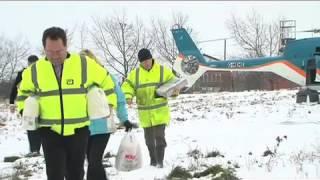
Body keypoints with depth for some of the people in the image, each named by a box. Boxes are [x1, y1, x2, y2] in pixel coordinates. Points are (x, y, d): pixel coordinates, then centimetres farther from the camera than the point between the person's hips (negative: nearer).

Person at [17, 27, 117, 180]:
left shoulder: (84, 64, -8)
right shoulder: (35, 70, -2)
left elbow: (105, 80, 8)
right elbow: (24, 91, 17)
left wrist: (109, 104, 3)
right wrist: (25, 110, 3)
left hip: (78, 130, 0)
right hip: (50, 131, 0)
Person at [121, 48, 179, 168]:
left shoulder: (163, 71, -2)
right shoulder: (135, 73, 2)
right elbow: (127, 86, 1)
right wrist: (128, 96, -18)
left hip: (160, 111, -3)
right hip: (145, 113, 3)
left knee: (159, 136, -11)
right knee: (149, 138, 12)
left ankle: (160, 161, -1)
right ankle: (153, 160, 29)